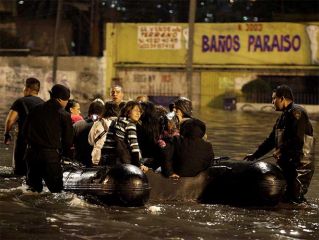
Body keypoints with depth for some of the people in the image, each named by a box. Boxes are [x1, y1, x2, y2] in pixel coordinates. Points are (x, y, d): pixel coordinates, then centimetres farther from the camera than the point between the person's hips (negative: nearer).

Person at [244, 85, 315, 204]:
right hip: (286, 164, 10)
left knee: (294, 199, -12)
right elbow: (272, 139, 26)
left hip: (300, 165, -10)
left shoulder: (297, 112, -12)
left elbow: (298, 139, -23)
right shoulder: (284, 116, 21)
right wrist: (255, 155, 23)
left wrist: (281, 150, -14)